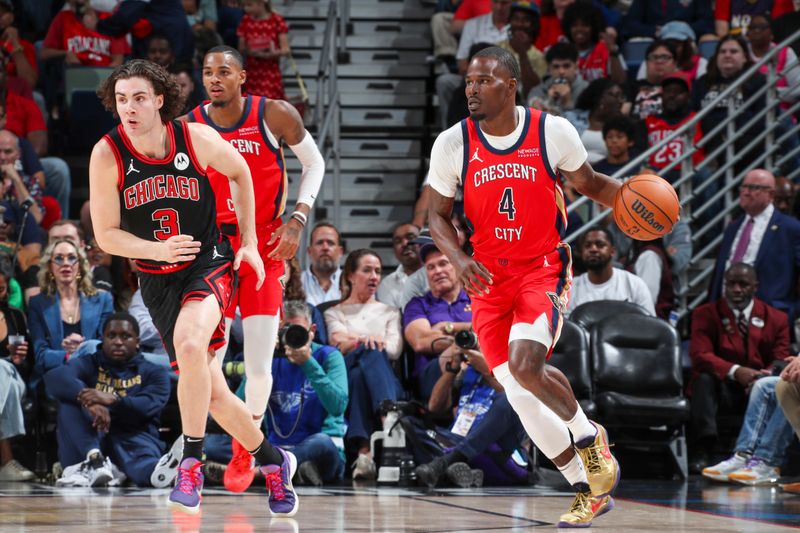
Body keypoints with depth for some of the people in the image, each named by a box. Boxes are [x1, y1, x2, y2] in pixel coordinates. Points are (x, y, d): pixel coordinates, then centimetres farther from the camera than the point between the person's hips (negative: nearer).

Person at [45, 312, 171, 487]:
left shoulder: (154, 373, 17)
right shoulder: (88, 364, 18)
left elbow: (148, 407, -6)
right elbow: (55, 377, -7)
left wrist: (112, 400, -26)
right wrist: (88, 401, -28)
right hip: (89, 441, 2)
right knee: (72, 396, -21)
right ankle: (94, 459, -41)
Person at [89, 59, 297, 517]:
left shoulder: (196, 138, -12)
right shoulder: (107, 155, -11)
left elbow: (239, 172, 9)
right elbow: (106, 234, -6)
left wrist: (249, 243, 8)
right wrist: (158, 250, -23)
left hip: (210, 263, -3)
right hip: (158, 280, 3)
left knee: (189, 344, -33)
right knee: (212, 391, 6)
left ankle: (191, 463, -23)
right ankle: (273, 462, 30)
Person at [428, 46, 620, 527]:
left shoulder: (553, 132, -8)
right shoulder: (453, 144, -5)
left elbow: (589, 183, 7)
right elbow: (438, 215, 4)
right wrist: (460, 260, -14)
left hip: (542, 268, -3)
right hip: (488, 279, 3)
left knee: (525, 364, -27)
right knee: (520, 396, -2)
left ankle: (588, 435, 3)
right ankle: (590, 491, 15)